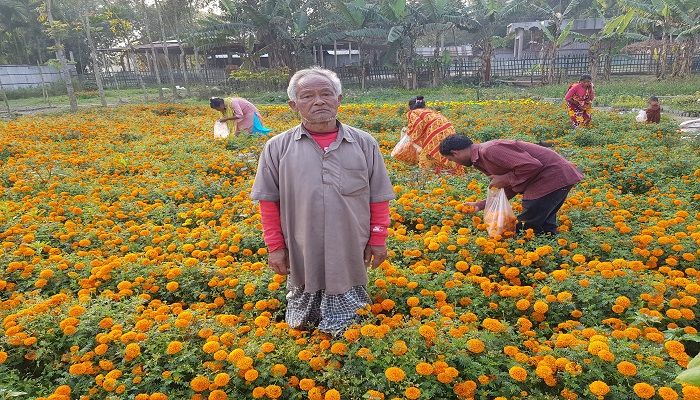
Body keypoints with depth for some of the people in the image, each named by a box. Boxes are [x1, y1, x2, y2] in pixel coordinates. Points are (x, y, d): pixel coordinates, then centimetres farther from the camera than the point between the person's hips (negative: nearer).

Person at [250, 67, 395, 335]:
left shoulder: (364, 144, 0)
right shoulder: (278, 148, -2)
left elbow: (379, 199, 5)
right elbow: (269, 203, 3)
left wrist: (378, 240, 4)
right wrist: (275, 247, 1)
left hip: (351, 256, 0)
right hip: (302, 258, 0)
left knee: (347, 330, 16)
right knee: (301, 326, 18)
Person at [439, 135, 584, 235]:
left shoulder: (489, 151, -21)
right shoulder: (481, 158, 13)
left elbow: (531, 166, -27)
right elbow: (511, 187, 16)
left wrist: (505, 179, -15)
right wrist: (483, 204, 12)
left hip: (553, 177, -11)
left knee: (527, 228, -5)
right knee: (544, 225, 20)